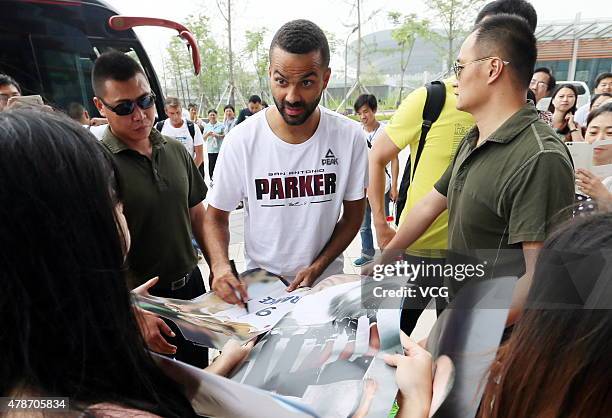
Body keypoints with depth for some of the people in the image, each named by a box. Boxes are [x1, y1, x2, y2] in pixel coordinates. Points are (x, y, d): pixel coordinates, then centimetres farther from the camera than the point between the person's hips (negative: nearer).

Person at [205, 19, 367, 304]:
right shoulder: (241, 141, -17)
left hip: (326, 281, 1)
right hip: (259, 284, 0)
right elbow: (216, 216, -6)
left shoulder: (349, 136, -14)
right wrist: (220, 265, -23)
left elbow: (353, 213, -4)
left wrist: (317, 267, -14)